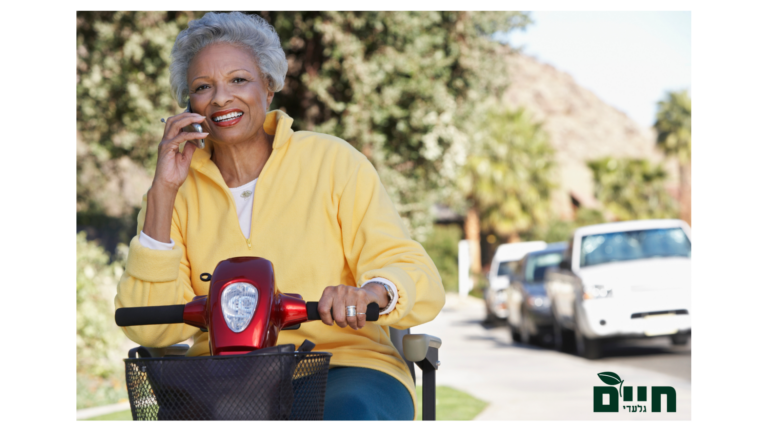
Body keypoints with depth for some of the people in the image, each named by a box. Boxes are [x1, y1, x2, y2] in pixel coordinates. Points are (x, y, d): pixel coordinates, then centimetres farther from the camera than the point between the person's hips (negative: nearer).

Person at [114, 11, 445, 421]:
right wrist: (163, 194, -7)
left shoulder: (332, 161, 4)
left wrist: (373, 292, -30)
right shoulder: (178, 192, 9)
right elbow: (149, 328, -4)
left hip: (345, 365, -2)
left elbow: (421, 283, -5)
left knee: (350, 413, -36)